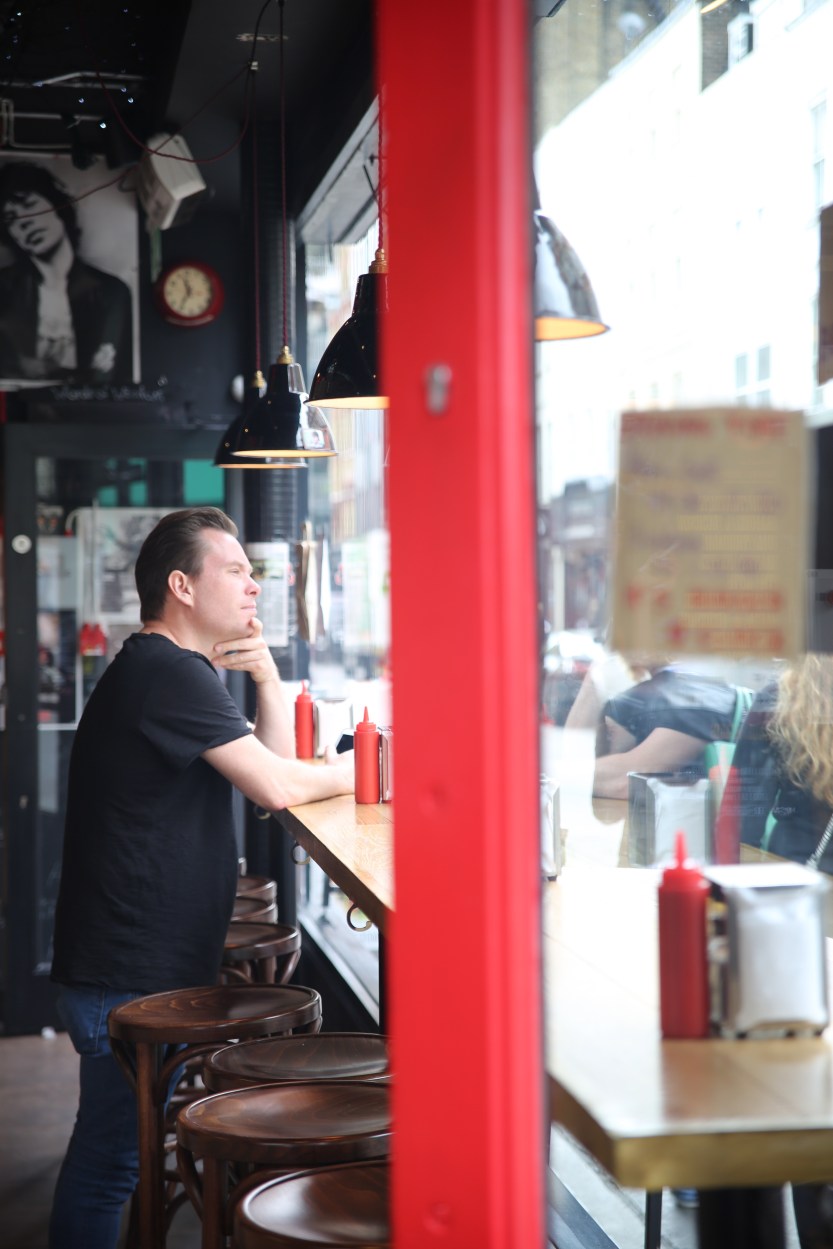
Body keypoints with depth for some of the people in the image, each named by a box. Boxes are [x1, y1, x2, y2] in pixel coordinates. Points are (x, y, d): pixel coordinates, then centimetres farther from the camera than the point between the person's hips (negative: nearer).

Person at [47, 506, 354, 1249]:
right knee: (109, 1163, -2)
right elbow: (276, 787, -19)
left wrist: (266, 676, 4)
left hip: (151, 970, 10)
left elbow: (274, 766, 17)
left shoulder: (172, 672, 18)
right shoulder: (171, 673, -17)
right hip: (130, 978, -10)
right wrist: (353, 770, -2)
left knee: (110, 1155, 16)